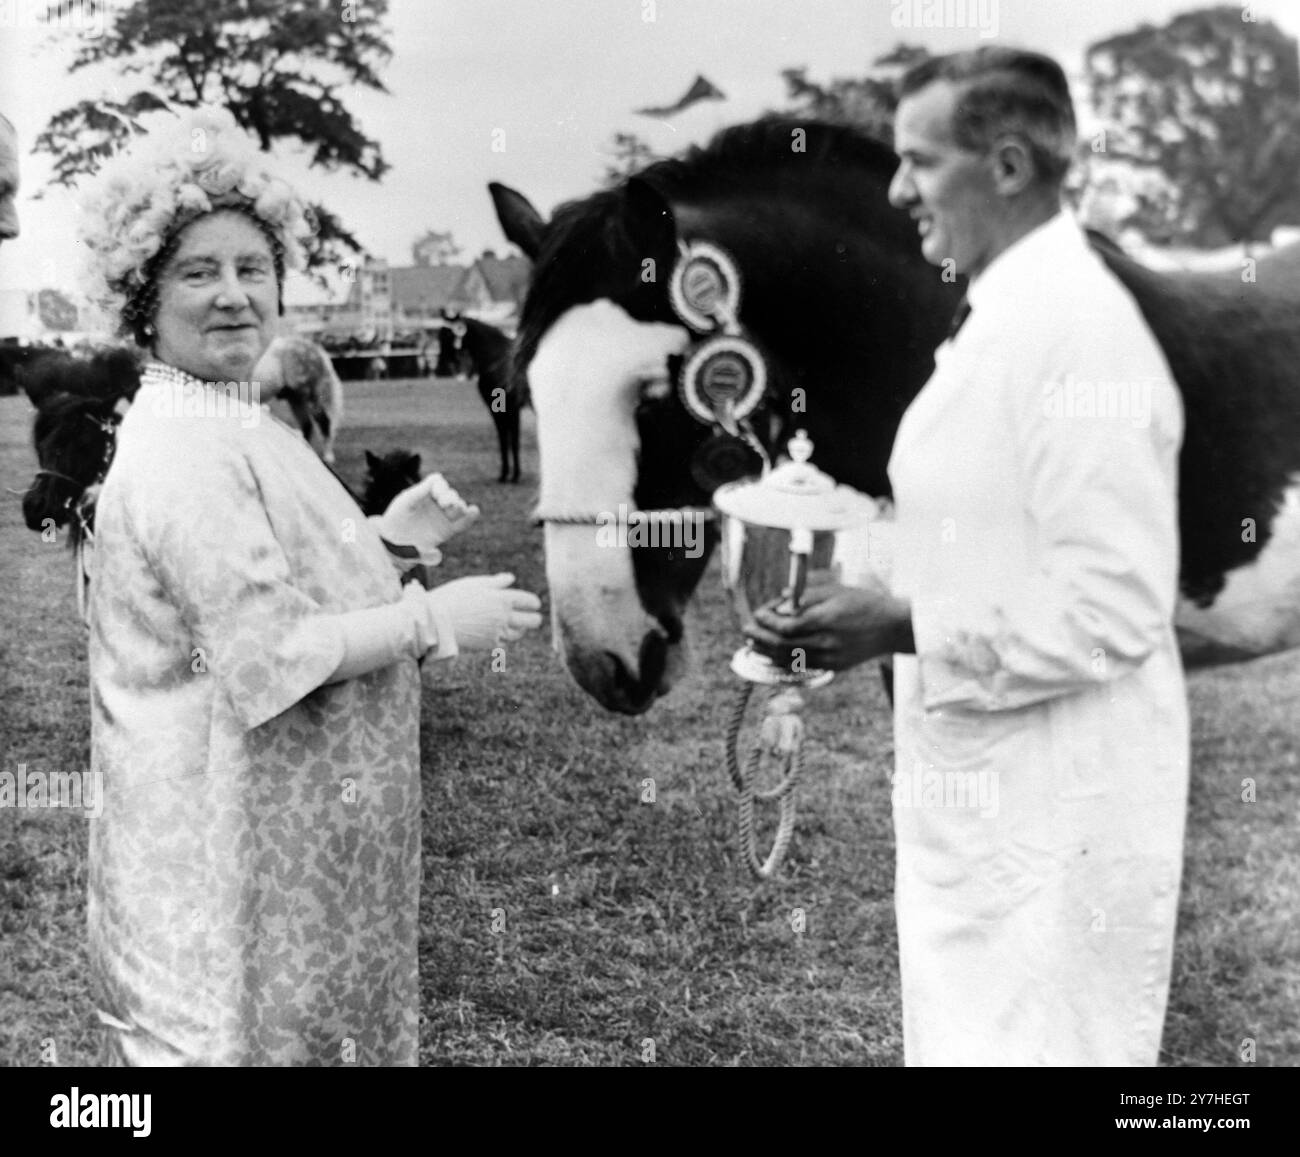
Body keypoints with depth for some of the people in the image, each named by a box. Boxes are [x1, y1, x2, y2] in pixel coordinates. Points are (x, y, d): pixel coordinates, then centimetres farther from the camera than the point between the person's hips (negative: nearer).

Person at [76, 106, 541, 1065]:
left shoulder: (231, 429, 10)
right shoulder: (183, 449, -22)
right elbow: (268, 653, -26)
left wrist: (388, 537, 9)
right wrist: (433, 619, -19)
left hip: (286, 810, 10)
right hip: (223, 830, -10)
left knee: (307, 1001, 21)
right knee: (232, 1018, 5)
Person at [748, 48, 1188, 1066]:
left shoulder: (1080, 326, -19)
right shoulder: (997, 320, 11)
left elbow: (1113, 607, -23)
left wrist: (907, 627, -21)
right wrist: (878, 604, 6)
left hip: (1053, 803, -9)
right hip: (976, 785, 9)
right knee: (965, 1038, 19)